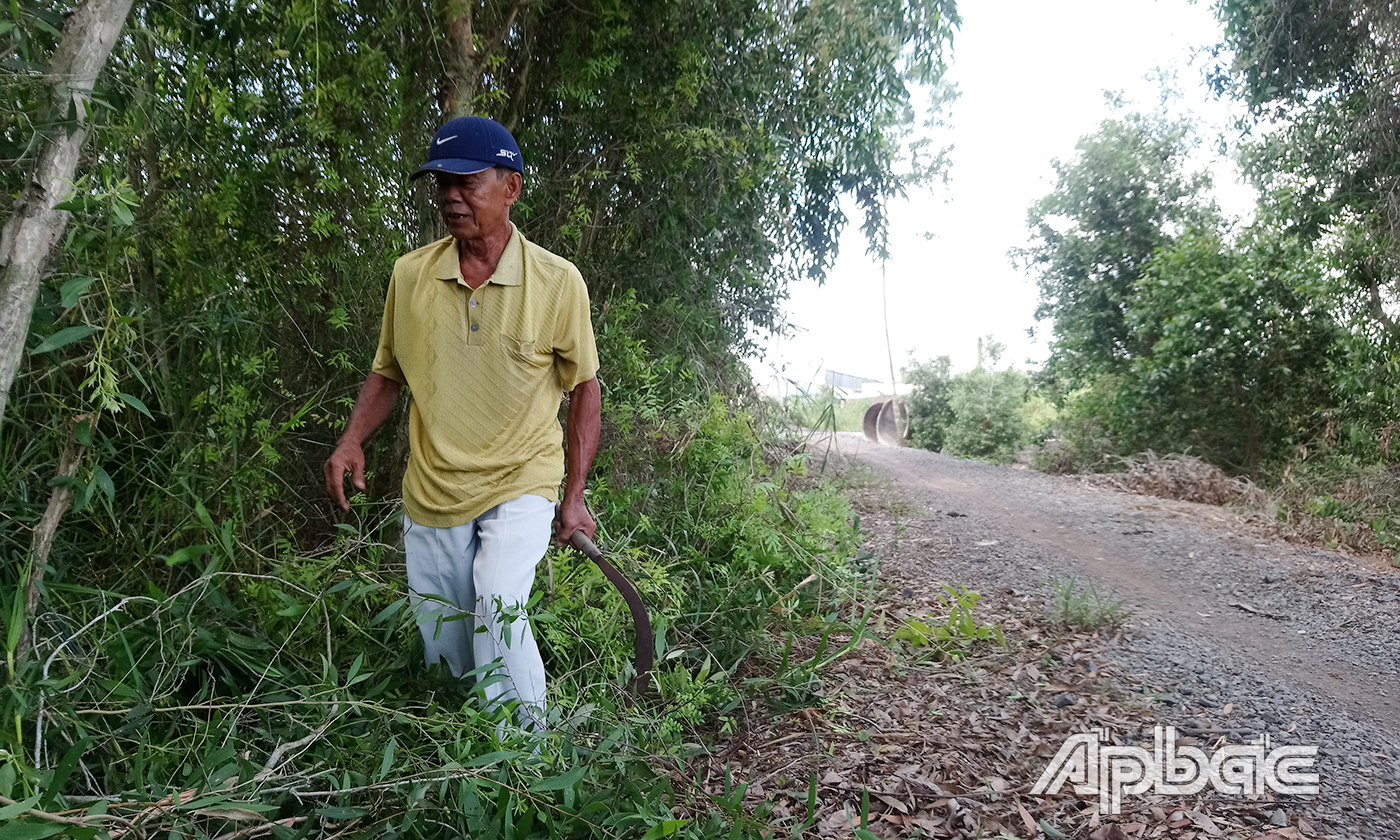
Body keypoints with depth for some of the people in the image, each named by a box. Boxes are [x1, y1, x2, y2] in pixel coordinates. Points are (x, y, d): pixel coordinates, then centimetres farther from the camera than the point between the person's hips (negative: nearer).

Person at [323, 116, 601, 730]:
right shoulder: (409, 275, -1)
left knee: (498, 611, -24)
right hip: (431, 491, 4)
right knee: (444, 650, 11)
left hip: (520, 483, -3)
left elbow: (584, 387, -1)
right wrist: (352, 440, -5)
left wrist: (574, 496, -4)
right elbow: (387, 372, 13)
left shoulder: (558, 281, -9)